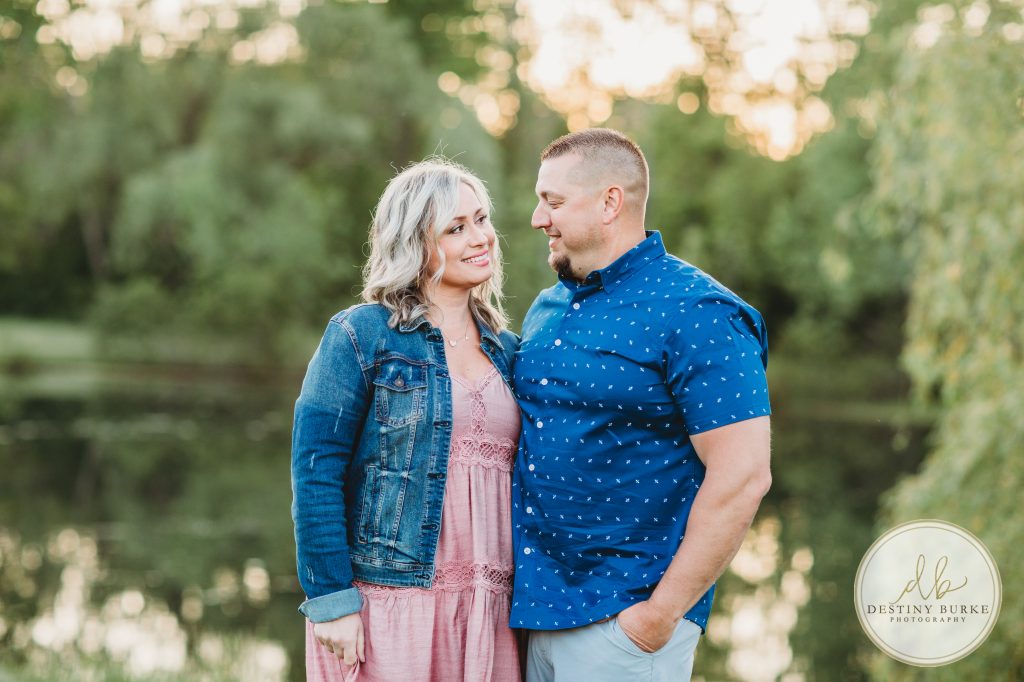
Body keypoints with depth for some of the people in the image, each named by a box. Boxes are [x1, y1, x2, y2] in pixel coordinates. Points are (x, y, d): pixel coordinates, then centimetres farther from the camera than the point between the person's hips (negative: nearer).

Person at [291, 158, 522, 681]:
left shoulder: (507, 352, 13)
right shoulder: (361, 335, -3)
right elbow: (315, 471, -8)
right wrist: (331, 600, -13)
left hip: (487, 613, 5)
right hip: (388, 604, -4)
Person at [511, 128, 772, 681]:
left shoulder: (695, 314, -12)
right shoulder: (546, 309, 11)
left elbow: (742, 476, -18)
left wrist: (662, 614, -18)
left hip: (622, 619, -7)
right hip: (536, 605, 7)